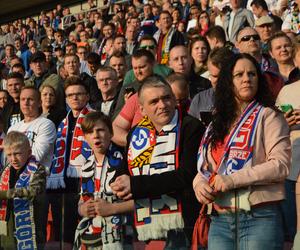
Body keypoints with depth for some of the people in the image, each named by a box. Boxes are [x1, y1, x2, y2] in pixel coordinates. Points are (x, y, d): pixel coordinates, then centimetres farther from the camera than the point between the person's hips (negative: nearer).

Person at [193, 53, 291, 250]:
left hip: (259, 218, -4)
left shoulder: (268, 116, 0)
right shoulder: (217, 123, 15)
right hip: (220, 220, 5)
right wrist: (199, 183, -5)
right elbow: (203, 165, 18)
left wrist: (232, 179, -16)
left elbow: (281, 164, -11)